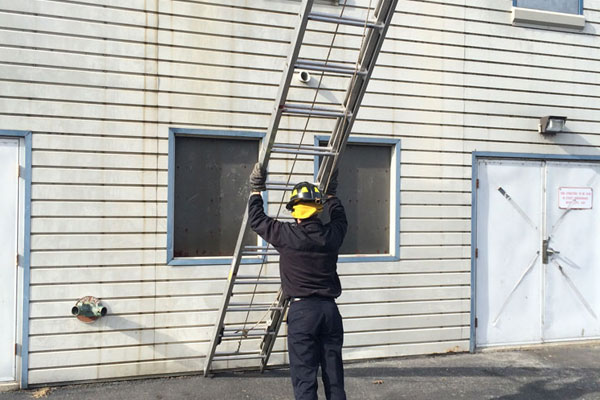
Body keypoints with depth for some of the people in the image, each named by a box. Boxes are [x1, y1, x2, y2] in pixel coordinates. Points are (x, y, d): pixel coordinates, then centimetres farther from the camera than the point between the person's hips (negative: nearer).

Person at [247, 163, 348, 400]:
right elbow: (340, 218, 26)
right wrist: (331, 193, 38)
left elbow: (257, 220, 6)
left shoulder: (287, 235, -10)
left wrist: (256, 190, 18)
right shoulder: (332, 235, 1)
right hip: (330, 309, 4)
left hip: (302, 310, -4)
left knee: (304, 378, 2)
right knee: (334, 376, 13)